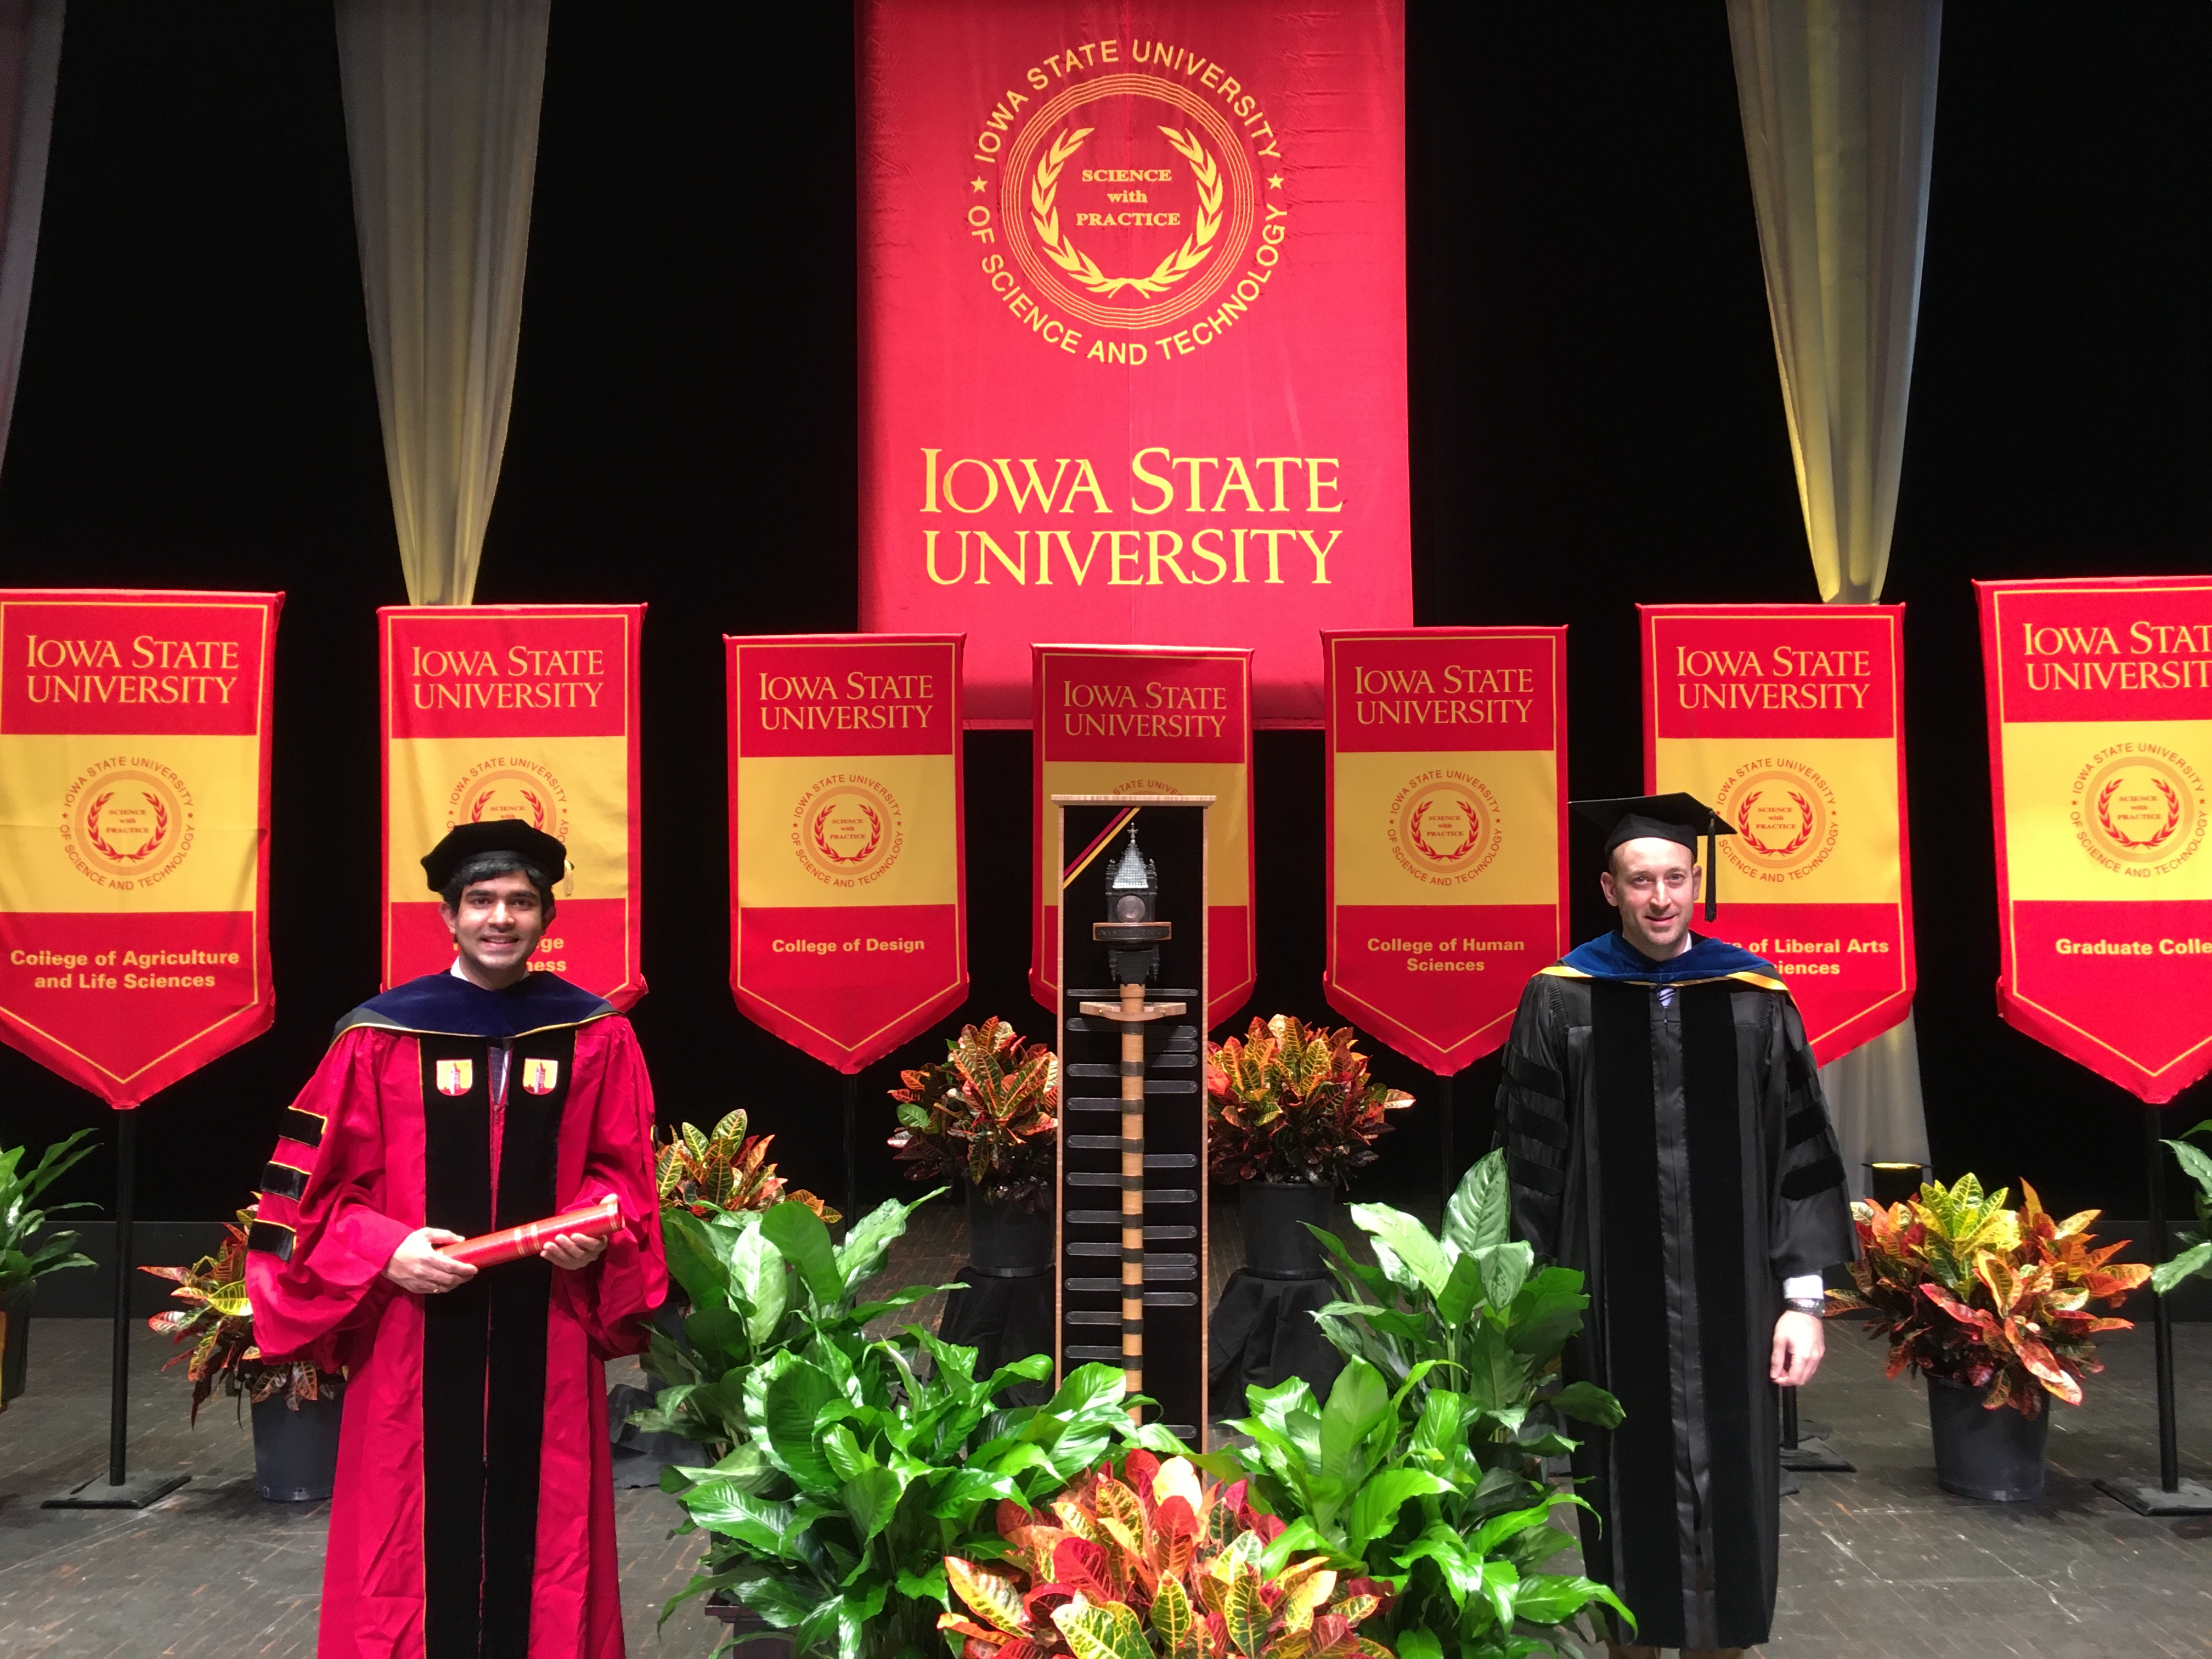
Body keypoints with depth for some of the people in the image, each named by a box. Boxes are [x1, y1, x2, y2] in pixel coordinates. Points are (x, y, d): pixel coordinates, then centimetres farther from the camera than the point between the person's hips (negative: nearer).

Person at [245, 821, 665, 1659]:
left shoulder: (596, 1034, 5)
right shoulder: (380, 1036, 0)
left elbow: (624, 1174, 10)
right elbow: (316, 1186, 2)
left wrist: (600, 1233, -10)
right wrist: (386, 1249, -14)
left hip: (547, 1334, 1)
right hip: (416, 1335, -1)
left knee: (540, 1521, 6)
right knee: (421, 1530, 4)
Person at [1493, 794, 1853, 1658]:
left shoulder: (1756, 999, 1)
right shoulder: (1562, 1001, -2)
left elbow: (1801, 1155, 3)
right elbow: (1531, 1164, 1)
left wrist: (1803, 1297, -2)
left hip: (1728, 1299, 1)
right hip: (1611, 1303, -1)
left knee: (1729, 1499, 7)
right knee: (1629, 1495, 9)